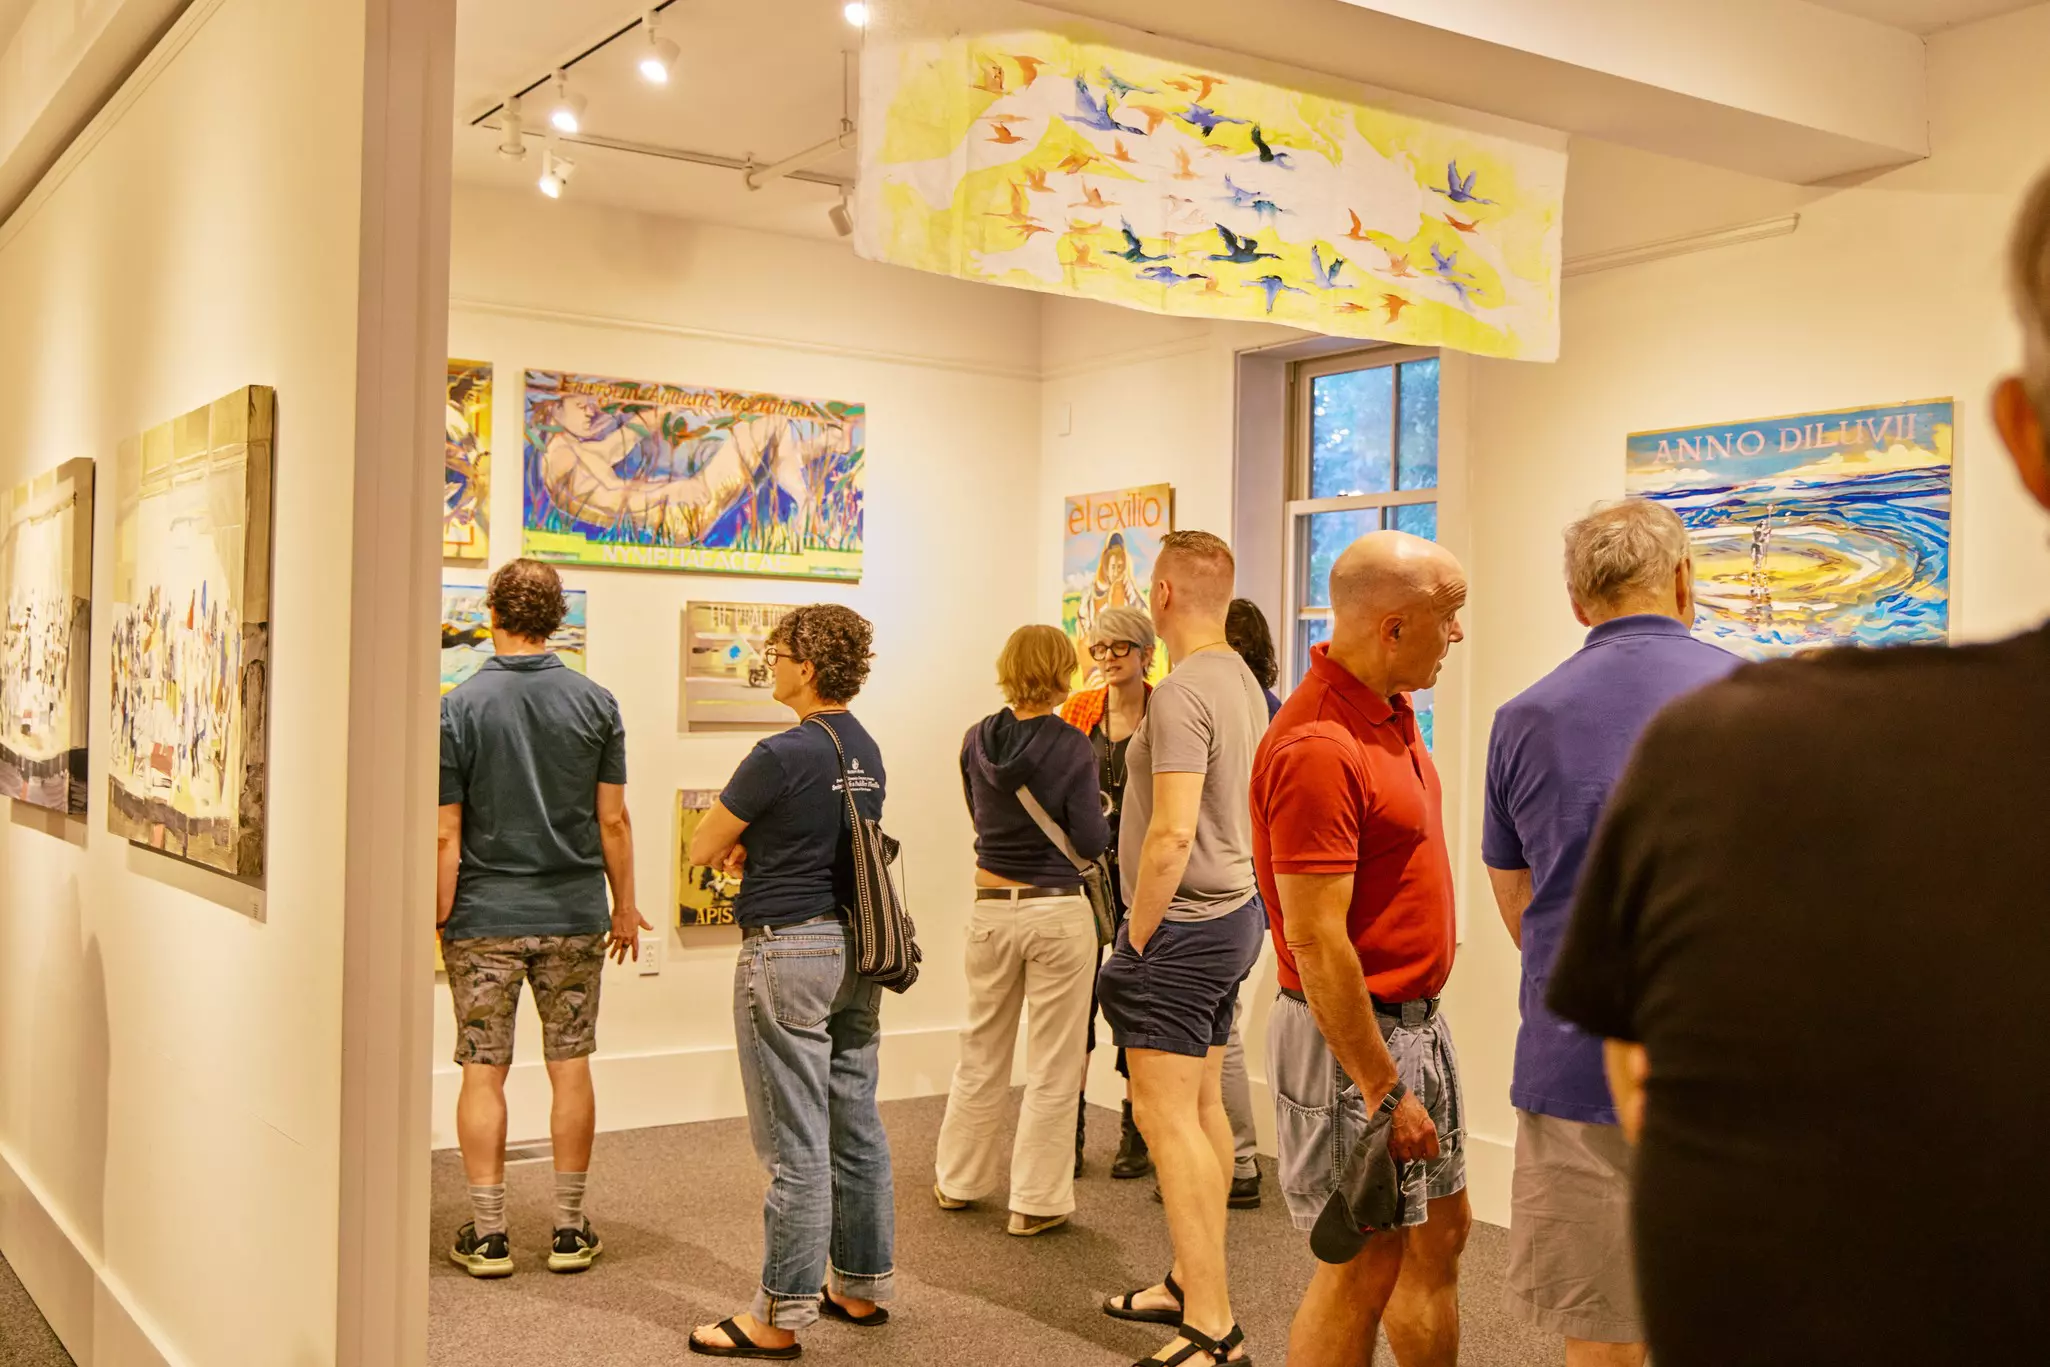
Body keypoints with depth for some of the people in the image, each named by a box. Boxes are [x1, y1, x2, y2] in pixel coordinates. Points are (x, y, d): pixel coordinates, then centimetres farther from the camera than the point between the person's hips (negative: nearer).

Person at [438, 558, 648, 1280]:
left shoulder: (459, 707, -8)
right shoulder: (595, 702, -2)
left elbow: (445, 832, -8)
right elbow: (613, 820, -1)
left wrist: (437, 917, 1)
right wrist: (624, 906, 10)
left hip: (485, 916, -2)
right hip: (574, 914, 2)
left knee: (483, 1071, 7)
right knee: (570, 1067, 9)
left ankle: (488, 1234, 12)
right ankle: (570, 1229, 16)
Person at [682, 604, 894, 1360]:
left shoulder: (783, 754, -16)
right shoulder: (866, 751, 9)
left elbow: (701, 848, -7)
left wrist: (733, 844, 13)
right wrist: (752, 845, 5)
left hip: (790, 950, -8)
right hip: (857, 950, 8)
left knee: (795, 1141, -3)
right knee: (856, 1125, 14)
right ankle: (862, 1286, 25)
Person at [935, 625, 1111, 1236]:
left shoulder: (977, 741, 0)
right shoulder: (1070, 745, -13)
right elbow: (1090, 842, -11)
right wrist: (1099, 807, 8)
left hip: (991, 909, 5)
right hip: (1059, 912, -4)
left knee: (981, 1054, 19)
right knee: (1052, 1067, 6)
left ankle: (958, 1179, 32)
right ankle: (1036, 1202, 12)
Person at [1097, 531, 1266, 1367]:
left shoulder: (1182, 693, -19)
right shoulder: (1242, 682, 11)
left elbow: (1172, 834, -25)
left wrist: (1136, 936, -15)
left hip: (1184, 923, -10)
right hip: (1234, 913, 10)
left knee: (1167, 1117, -7)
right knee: (1203, 1106, 17)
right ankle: (1191, 1283, 29)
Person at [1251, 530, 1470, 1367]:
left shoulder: (1389, 711, 6)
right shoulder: (1317, 747, -25)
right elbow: (1315, 944, -26)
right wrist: (1384, 1091, -22)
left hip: (1418, 1020, 10)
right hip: (1353, 1036, -9)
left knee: (1441, 1232, 19)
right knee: (1365, 1265, 2)